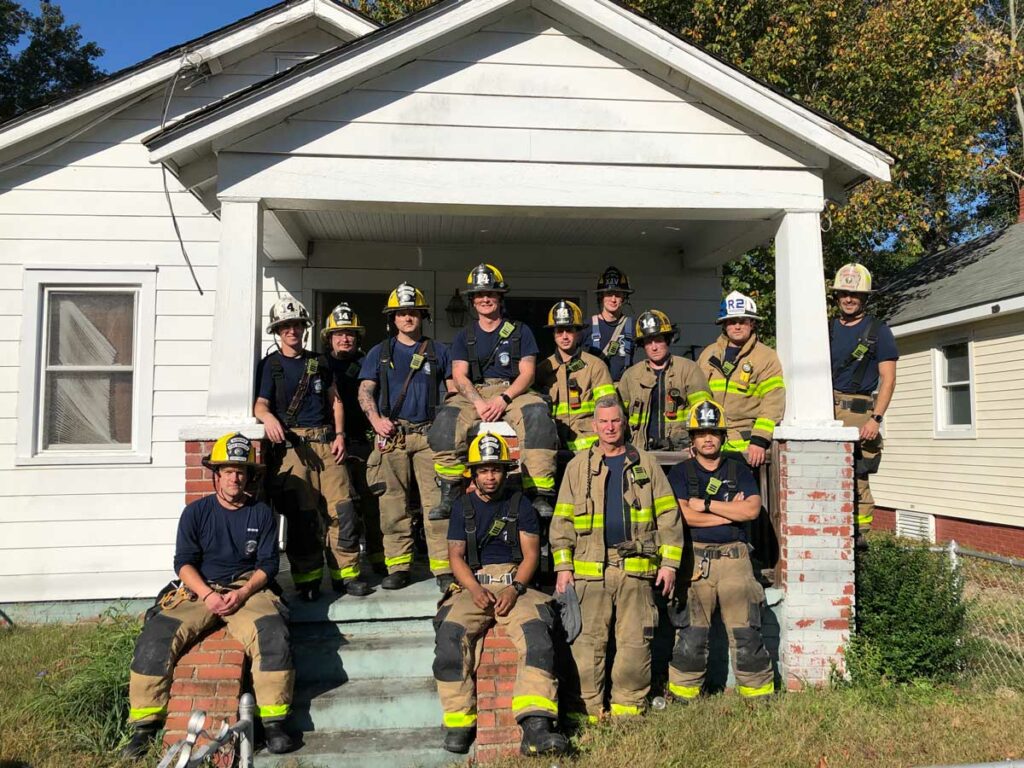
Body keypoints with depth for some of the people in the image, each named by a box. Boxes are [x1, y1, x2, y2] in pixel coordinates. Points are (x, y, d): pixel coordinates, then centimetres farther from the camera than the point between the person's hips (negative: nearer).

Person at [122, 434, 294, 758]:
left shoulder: (262, 514, 9)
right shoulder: (195, 512, 8)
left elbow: (267, 564, 4)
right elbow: (184, 562, 2)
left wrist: (242, 593, -15)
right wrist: (208, 594, -15)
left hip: (247, 589, -1)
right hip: (200, 589, 1)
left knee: (272, 632, -30)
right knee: (156, 634, -24)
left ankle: (274, 722, -21)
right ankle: (144, 727, -15)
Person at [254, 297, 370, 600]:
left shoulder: (319, 362, 20)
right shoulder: (270, 365, 9)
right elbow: (259, 404, -3)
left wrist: (339, 435, 8)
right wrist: (268, 418, -26)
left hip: (325, 442, 3)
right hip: (292, 445, -3)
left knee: (342, 509, -5)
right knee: (302, 515, -6)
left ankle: (346, 573, 3)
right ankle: (307, 579, 3)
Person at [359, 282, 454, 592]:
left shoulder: (438, 351, 15)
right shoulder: (380, 353, 16)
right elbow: (365, 391, 9)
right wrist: (376, 419, -9)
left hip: (429, 434, -1)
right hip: (391, 436, 1)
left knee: (437, 502, -8)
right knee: (393, 503, 0)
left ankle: (444, 567, -7)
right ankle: (398, 566, 7)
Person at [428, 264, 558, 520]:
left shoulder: (520, 331, 13)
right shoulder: (465, 336, 17)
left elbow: (527, 373, 3)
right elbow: (459, 376, 5)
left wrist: (504, 399, -16)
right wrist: (479, 403, -16)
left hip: (512, 393, -1)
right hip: (473, 395, 1)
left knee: (537, 415, -34)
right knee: (446, 420, -30)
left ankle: (540, 495, -34)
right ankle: (449, 494, -26)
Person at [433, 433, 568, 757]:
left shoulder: (520, 505, 12)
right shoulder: (463, 508, 14)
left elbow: (531, 554, 5)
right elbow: (456, 555, 6)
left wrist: (514, 588, -13)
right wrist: (475, 589, -12)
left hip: (514, 585, -1)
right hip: (473, 586, 1)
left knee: (535, 631, -30)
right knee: (451, 633, -28)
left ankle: (535, 728, -39)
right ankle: (459, 723, -19)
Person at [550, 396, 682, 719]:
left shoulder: (645, 463, 11)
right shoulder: (578, 466, 10)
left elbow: (668, 516, 9)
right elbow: (562, 520, 8)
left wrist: (669, 562, 1)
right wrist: (563, 566, 0)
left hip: (636, 569, 0)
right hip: (590, 569, 0)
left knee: (635, 642, 2)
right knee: (589, 643, 1)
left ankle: (629, 709, 14)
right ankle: (591, 713, 11)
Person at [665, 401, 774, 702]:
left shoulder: (738, 470, 14)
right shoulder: (680, 472, 8)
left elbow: (752, 510, -3)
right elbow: (685, 515, -8)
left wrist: (707, 504, -5)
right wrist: (730, 512, -3)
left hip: (734, 556, 1)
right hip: (695, 559, -1)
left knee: (747, 633, 0)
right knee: (690, 634, 0)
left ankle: (760, 695, 11)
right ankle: (683, 696, 11)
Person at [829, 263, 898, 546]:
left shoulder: (878, 331, 4)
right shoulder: (828, 330, 16)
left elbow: (888, 380, -1)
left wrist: (876, 418, -12)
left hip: (859, 411, -3)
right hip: (826, 409, 3)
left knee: (857, 476, -3)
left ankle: (859, 533, 5)